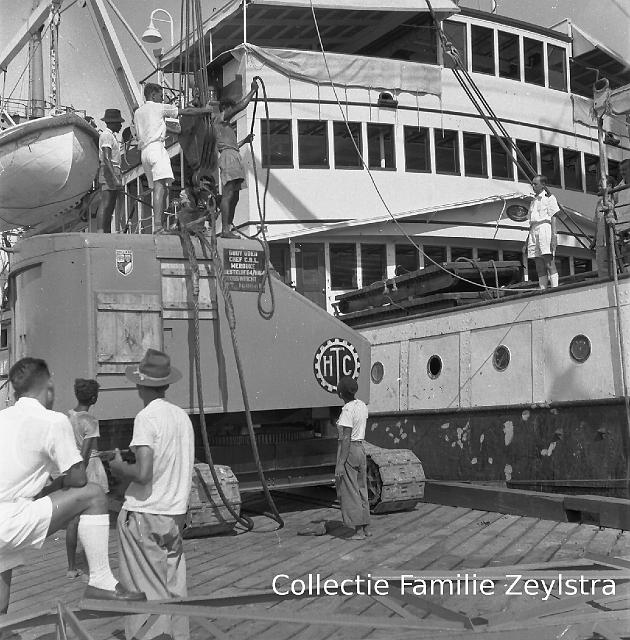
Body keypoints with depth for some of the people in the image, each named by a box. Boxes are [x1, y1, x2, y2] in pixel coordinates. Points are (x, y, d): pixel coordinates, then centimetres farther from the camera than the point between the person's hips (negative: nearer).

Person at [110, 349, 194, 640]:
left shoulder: (147, 417, -14)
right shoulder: (183, 416, 7)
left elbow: (143, 473, -21)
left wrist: (119, 466, -3)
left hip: (144, 515, -6)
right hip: (176, 515, 7)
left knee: (146, 592, 1)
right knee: (173, 590, 14)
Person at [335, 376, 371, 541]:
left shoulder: (347, 410, -18)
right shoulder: (362, 406, 6)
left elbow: (346, 439, -20)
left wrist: (340, 464, -19)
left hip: (348, 451, -8)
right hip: (361, 450, 8)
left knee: (349, 493, 0)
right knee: (361, 490, 15)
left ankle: (359, 531, 2)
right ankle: (365, 527, 20)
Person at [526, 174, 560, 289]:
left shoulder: (549, 198, 3)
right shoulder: (533, 201, 23)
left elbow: (553, 218, -5)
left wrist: (553, 235, -15)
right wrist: (527, 240, 18)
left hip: (545, 229, -7)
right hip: (534, 231, 7)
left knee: (549, 263, -14)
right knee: (540, 267, 2)